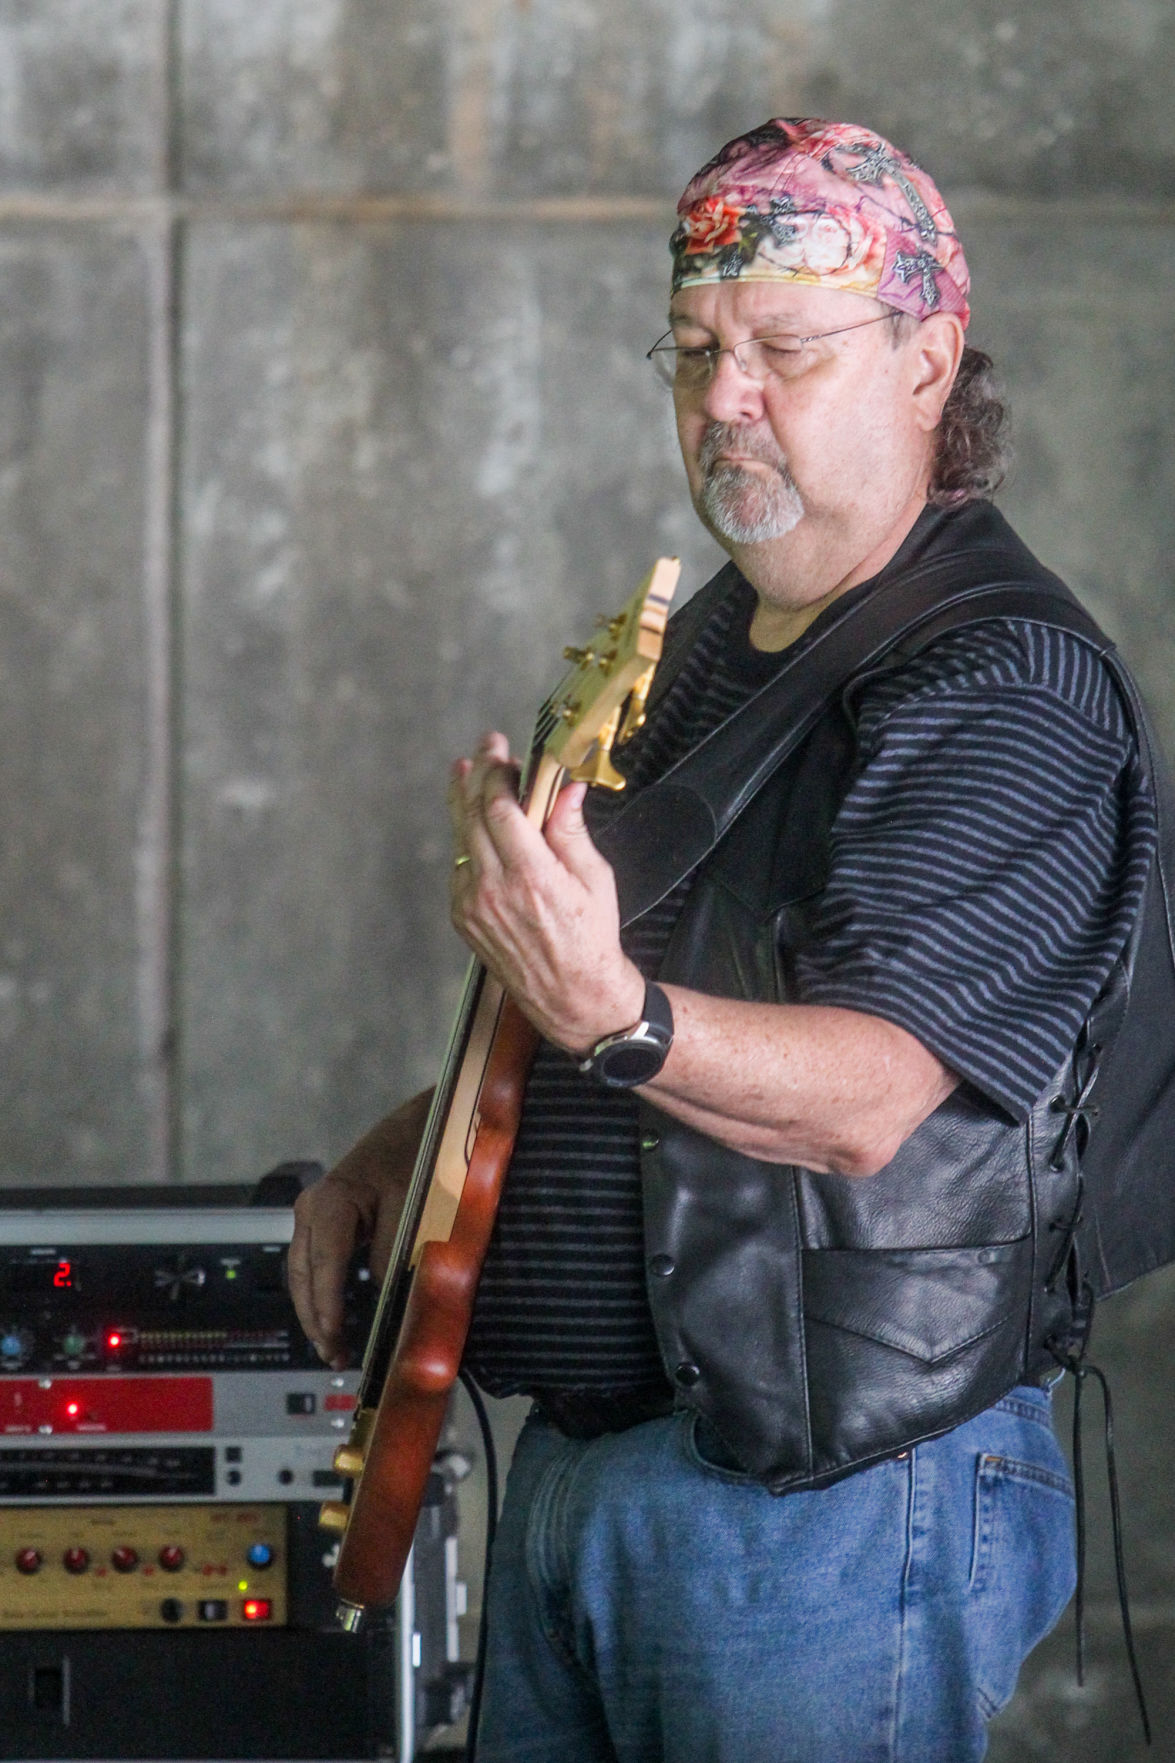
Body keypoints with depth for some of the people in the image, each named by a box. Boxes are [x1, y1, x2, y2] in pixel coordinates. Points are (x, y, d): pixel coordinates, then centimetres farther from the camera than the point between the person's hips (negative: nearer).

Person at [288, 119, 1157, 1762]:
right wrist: (401, 1148, 13)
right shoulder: (704, 645, 15)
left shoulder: (1006, 687, -14)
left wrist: (613, 1018, -41)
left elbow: (869, 1098, -25)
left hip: (830, 1496, -9)